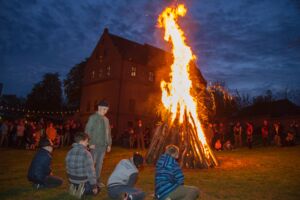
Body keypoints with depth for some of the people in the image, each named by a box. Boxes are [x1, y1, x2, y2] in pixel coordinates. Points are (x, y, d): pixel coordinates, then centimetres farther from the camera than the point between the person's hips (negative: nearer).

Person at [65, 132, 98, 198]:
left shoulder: (69, 153, -4)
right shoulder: (86, 153, -24)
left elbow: (68, 168, 8)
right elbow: (91, 171, -22)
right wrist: (94, 186, -10)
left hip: (72, 181, 6)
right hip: (84, 181, -6)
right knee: (96, 189, 22)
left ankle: (75, 188, 6)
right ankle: (83, 190, -5)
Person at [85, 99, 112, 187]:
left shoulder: (106, 119, 14)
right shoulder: (93, 117, -6)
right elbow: (87, 131, -10)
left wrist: (109, 144, 13)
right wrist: (91, 143, -15)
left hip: (103, 145, 6)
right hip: (95, 145, -6)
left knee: (100, 163, 11)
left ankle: (97, 179, 21)